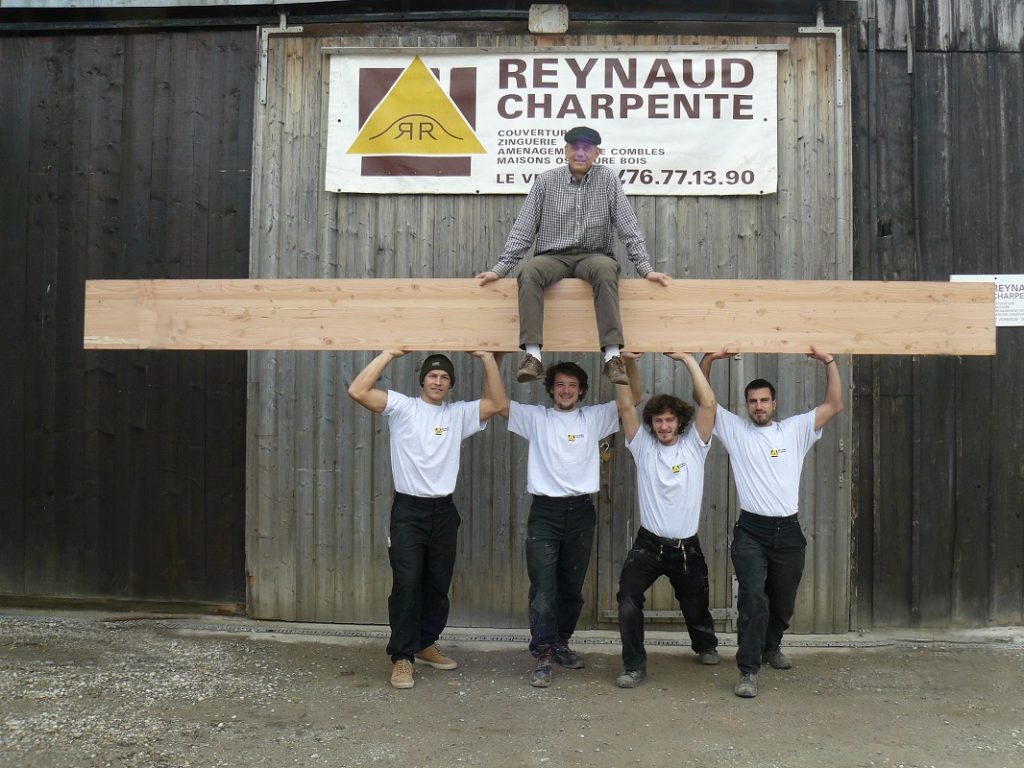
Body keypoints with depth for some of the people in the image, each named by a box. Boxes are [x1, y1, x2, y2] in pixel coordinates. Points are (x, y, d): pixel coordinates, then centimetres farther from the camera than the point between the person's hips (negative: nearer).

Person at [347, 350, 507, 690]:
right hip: (409, 510, -4)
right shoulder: (402, 407, -3)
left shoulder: (459, 413, 7)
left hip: (443, 511, 4)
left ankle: (426, 644, 32)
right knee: (407, 585, -6)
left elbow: (499, 403, 0)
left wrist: (487, 359, -4)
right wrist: (388, 354, -13)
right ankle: (402, 657, 4)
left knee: (438, 585, 14)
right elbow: (357, 391, -14)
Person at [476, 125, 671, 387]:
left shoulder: (607, 178, 3)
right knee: (530, 272, -33)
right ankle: (533, 356, -39)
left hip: (593, 255, 0)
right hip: (553, 257, 1)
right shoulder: (546, 180, 4)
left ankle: (613, 356, -40)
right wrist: (499, 269, -5)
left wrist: (646, 268, -7)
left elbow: (628, 227, 1)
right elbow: (523, 228, 3)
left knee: (605, 269, -36)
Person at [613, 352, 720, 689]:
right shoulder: (643, 446, 0)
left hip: (687, 547, 1)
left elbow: (709, 404, -13)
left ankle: (706, 645, 50)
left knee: (696, 608, 17)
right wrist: (628, 364, -21)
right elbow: (626, 407, -10)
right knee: (628, 596, -22)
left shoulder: (694, 445, -1)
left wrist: (689, 360, -17)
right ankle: (634, 665, -8)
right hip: (648, 544, 0)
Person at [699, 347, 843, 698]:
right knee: (753, 598, -17)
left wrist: (829, 362, -5)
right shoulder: (735, 430, 5)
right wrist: (707, 360, -11)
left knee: (783, 601, 18)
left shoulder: (795, 429, 8)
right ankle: (748, 671, -12)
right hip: (751, 531, -2)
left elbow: (834, 405, 3)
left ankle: (771, 647, 44)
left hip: (788, 531, 3)